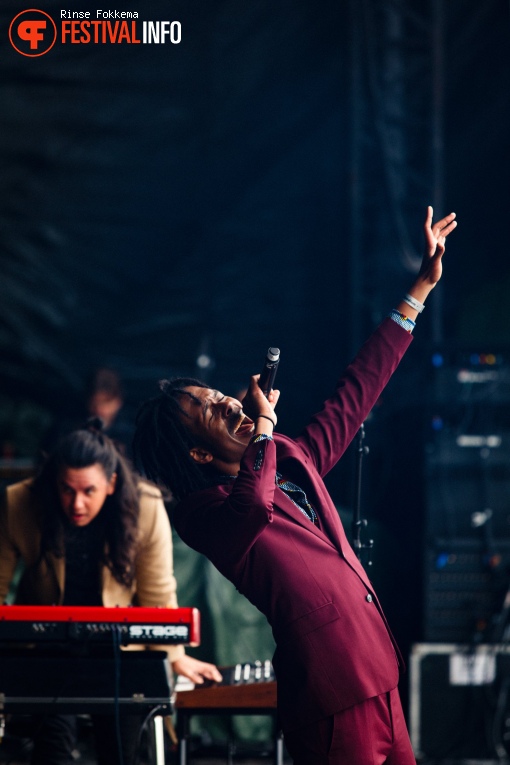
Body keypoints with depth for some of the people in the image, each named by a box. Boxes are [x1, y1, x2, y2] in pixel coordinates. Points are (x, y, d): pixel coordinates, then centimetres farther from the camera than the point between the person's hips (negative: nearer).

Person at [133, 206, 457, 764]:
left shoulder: (291, 462, 16)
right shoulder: (203, 513, -9)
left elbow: (355, 393, 24)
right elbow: (250, 511, -34)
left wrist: (420, 289, 26)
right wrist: (263, 426, -17)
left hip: (380, 679, 9)